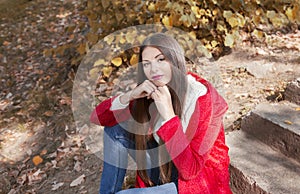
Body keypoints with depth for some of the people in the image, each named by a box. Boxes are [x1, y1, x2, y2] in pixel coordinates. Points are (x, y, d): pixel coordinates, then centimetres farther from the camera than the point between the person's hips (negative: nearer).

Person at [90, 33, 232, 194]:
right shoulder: (153, 91, -7)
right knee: (115, 127, -5)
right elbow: (97, 118, -8)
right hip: (164, 171, 6)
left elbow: (190, 169, -29)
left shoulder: (203, 99, -25)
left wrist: (168, 114, -35)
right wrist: (130, 95, -26)